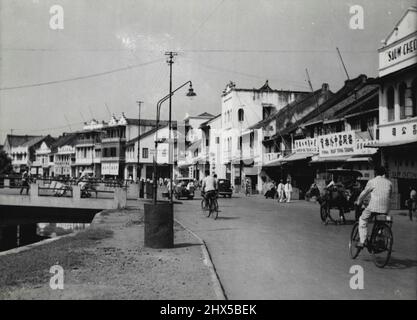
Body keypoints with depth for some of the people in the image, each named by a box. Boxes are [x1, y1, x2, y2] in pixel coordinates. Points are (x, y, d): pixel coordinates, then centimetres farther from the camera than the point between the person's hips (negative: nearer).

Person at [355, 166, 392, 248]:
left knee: (362, 220, 13)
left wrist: (358, 202, 25)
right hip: (385, 209, 4)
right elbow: (389, 196, 20)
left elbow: (364, 193, 10)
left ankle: (362, 241, 3)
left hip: (373, 207, -4)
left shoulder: (372, 181, 3)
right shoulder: (389, 182, 13)